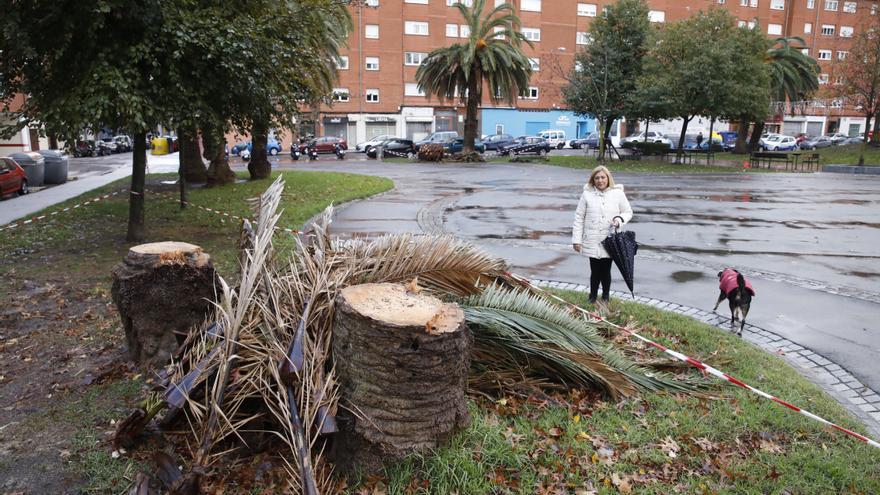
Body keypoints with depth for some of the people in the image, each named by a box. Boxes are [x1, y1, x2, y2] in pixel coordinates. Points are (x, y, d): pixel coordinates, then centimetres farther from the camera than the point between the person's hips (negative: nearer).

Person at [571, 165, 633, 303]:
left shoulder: (618, 193, -1)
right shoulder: (587, 194, -1)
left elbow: (628, 212, 9)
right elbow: (579, 218, 1)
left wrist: (619, 219, -14)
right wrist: (576, 239, -3)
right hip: (592, 242, 0)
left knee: (606, 271, 10)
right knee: (595, 271, 7)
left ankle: (605, 298, 26)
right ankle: (592, 297, 24)